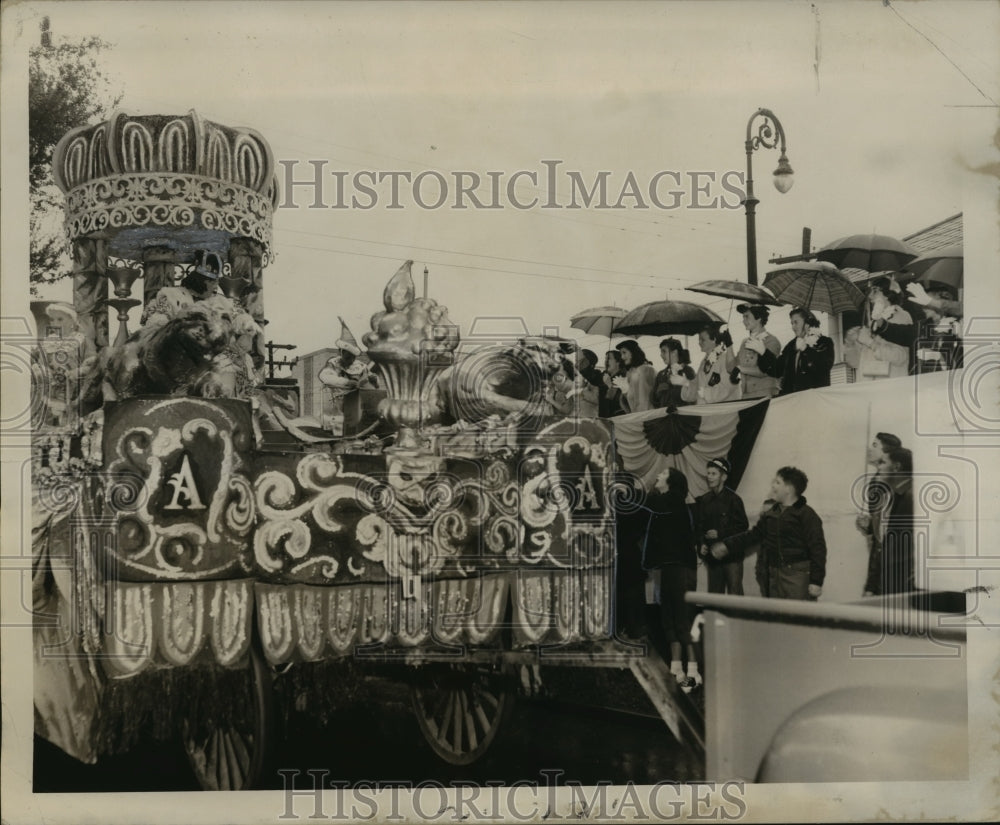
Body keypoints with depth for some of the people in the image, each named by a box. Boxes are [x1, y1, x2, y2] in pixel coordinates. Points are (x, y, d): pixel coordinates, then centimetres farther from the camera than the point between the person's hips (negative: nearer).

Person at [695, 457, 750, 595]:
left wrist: (720, 533, -14)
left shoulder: (732, 499, -5)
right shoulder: (703, 501, 9)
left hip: (732, 556, -5)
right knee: (714, 594, 9)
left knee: (734, 594, -7)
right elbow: (698, 527, 12)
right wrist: (701, 545, -4)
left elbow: (743, 525, -8)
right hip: (712, 556, 5)